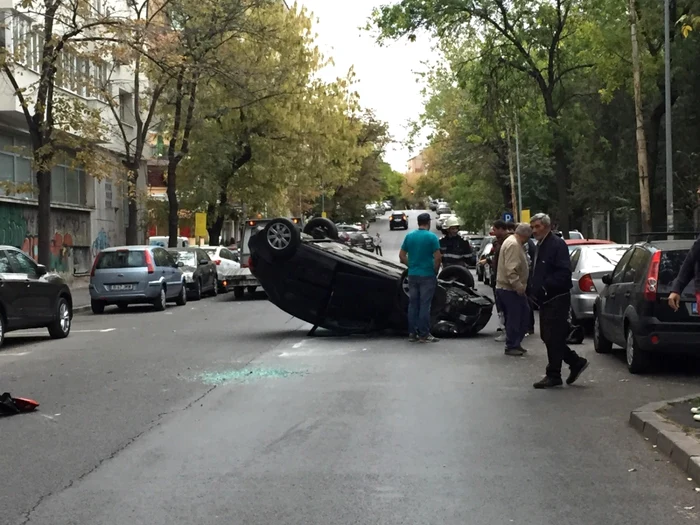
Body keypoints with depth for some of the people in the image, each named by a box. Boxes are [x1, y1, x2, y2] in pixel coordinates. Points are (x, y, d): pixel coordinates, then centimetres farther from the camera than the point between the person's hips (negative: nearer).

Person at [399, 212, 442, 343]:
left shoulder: (409, 236, 6)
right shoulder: (431, 237, -9)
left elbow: (402, 256, 8)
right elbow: (438, 257, -13)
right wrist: (435, 271, 1)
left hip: (412, 275, 5)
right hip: (427, 275, -5)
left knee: (413, 304, 10)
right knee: (424, 305, -2)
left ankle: (412, 333, 12)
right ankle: (424, 334, -1)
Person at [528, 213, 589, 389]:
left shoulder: (557, 244, -12)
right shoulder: (540, 246, 17)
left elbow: (564, 272, -20)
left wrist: (544, 287, -25)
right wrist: (531, 288, 7)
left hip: (557, 299, -10)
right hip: (546, 300, 10)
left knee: (553, 337, -5)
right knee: (548, 337, 12)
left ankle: (553, 375, 3)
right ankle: (576, 362, 24)